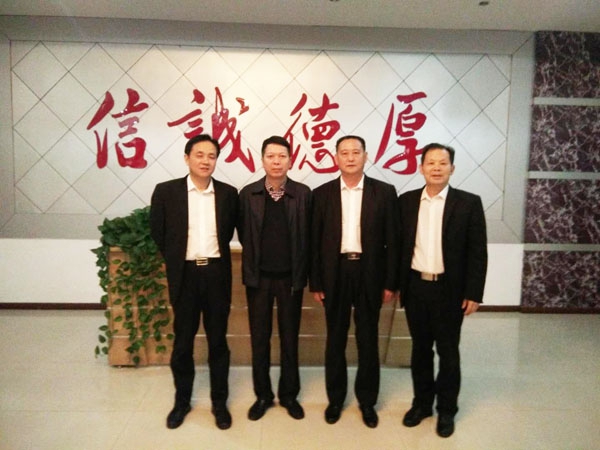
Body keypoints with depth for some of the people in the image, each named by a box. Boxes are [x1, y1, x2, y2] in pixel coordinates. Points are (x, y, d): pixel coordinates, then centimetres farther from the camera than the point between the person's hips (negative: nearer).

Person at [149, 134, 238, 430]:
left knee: (218, 341, 10)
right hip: (184, 274, 0)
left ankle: (219, 402, 26)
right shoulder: (166, 191, -2)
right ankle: (182, 401, 31)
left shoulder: (228, 193, 0)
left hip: (217, 273, 1)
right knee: (182, 342, 11)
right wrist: (175, 259, 9)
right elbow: (157, 232, 6)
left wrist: (215, 254, 11)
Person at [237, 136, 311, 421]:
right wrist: (256, 259, 8)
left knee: (289, 338, 12)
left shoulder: (303, 194, -5)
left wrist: (300, 272, 0)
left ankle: (289, 394, 29)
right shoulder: (248, 194, -2)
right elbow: (243, 233, 7)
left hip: (290, 277, -1)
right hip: (259, 276, 1)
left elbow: (308, 237, -1)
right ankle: (262, 395, 29)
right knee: (259, 338, 11)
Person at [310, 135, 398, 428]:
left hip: (369, 272, 0)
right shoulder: (322, 194, 2)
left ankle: (367, 400, 29)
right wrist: (315, 283, -1)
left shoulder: (384, 192, 0)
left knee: (368, 340, 11)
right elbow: (315, 241, 2)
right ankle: (335, 398, 30)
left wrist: (391, 282, -3)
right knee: (335, 339, 12)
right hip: (334, 273, 1)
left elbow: (391, 240, 0)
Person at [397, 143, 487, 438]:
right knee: (420, 349, 15)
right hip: (415, 287, 3)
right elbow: (399, 245, 6)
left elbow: (477, 252, -5)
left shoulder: (469, 203, -4)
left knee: (447, 351, 11)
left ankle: (446, 409, 29)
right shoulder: (406, 201, 3)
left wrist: (473, 293, -8)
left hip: (449, 289, -2)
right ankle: (422, 403, 33)